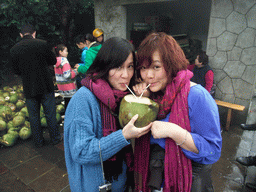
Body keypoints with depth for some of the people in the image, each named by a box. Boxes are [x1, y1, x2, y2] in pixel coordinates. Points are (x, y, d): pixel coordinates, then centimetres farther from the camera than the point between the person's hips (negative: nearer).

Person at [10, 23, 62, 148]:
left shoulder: (14, 50, -2)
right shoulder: (42, 44, -9)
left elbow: (16, 71, 5)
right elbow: (53, 61, 1)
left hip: (29, 88, 2)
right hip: (45, 86, -1)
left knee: (34, 116, 14)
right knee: (50, 114, 11)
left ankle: (38, 141, 27)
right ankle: (55, 138, 23)